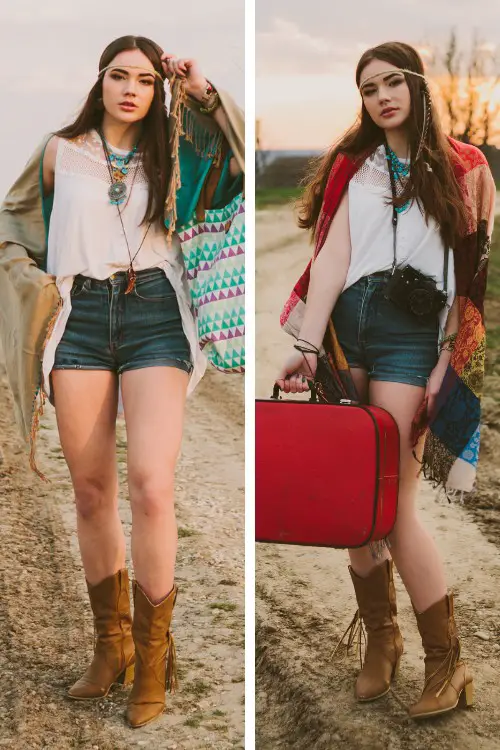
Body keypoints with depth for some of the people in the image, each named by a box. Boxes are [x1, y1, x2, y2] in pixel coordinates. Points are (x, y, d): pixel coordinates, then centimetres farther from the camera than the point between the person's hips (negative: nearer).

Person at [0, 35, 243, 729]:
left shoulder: (171, 151, 14)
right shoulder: (61, 152, 15)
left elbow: (244, 162, 3)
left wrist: (205, 94, 1)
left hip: (153, 314, -1)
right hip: (80, 316, 2)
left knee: (151, 484, -16)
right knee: (91, 491, 4)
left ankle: (152, 657, -3)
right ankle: (111, 646, 18)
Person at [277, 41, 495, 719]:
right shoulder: (353, 165, 14)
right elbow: (332, 256, 1)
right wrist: (309, 345, -10)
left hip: (411, 336, -3)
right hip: (344, 327, 3)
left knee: (390, 499, -9)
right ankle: (379, 634, 18)